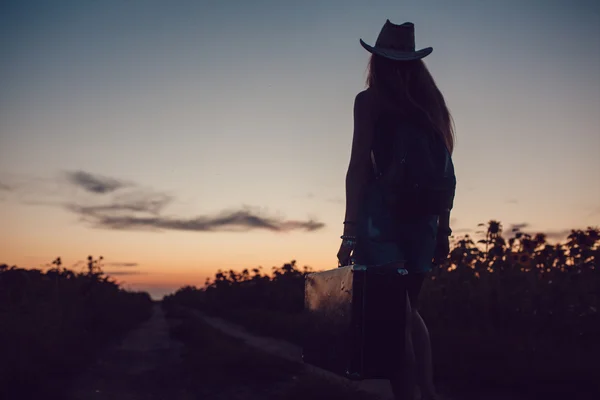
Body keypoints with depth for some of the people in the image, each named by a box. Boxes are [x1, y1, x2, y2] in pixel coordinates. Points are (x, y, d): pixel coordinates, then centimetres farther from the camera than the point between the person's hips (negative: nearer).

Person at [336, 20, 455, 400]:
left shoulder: (369, 100, -1)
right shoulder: (432, 103, 13)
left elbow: (360, 167, -8)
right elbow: (446, 173, 12)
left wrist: (350, 231, -10)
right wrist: (443, 229, 16)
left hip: (383, 212, -5)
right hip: (422, 215, 5)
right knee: (409, 308, 19)